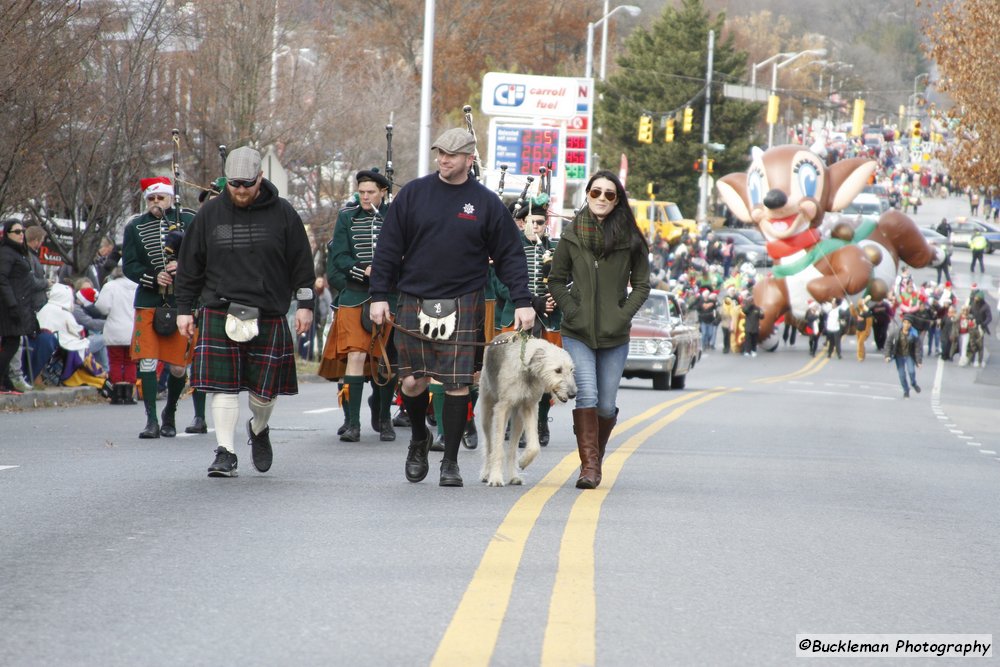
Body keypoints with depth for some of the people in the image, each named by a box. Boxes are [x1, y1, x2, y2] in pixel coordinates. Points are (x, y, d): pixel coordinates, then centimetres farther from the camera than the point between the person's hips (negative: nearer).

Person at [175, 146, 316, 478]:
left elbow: (302, 264, 8)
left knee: (265, 387, 4)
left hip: (268, 317, 0)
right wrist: (184, 308, 9)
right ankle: (225, 453, -3)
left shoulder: (282, 214, 3)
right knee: (223, 386, -7)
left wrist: (305, 304, 3)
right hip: (219, 315, 0)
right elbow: (189, 266, 12)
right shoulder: (210, 214, 6)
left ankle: (259, 429, 35)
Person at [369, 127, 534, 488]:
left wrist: (522, 302, -4)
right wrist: (379, 295, -1)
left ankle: (451, 461, 7)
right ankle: (419, 439, 28)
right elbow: (389, 248, 5)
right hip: (413, 303, 1)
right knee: (412, 381, 0)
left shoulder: (486, 203, 3)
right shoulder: (413, 194, 4)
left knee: (458, 385, -3)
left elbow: (510, 255, 5)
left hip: (463, 307, -1)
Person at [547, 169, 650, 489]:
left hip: (615, 336, 0)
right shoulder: (572, 235, 3)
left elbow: (641, 285, 7)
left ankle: (595, 458, 26)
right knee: (586, 396, -15)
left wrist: (623, 316, -5)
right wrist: (572, 311, -4)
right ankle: (589, 465, -14)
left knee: (606, 405, 2)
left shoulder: (631, 239, 1)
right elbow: (556, 279, 9)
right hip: (578, 333, 0)